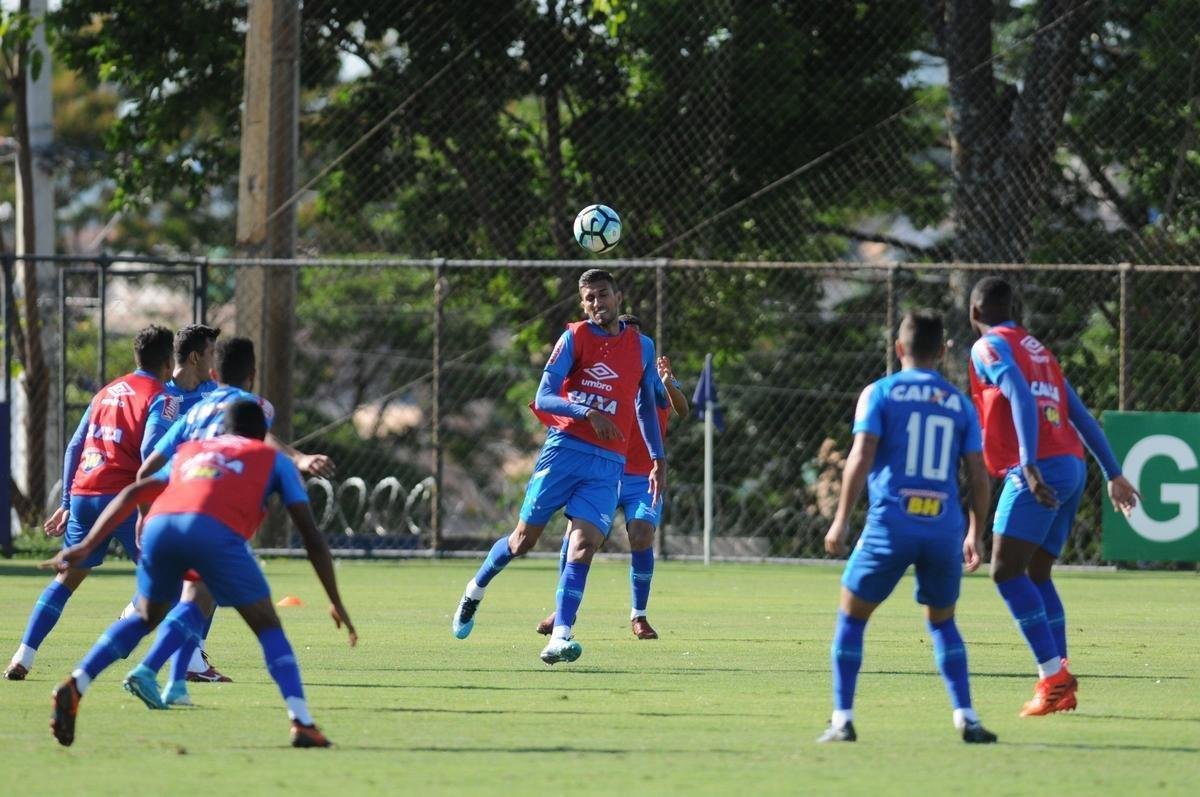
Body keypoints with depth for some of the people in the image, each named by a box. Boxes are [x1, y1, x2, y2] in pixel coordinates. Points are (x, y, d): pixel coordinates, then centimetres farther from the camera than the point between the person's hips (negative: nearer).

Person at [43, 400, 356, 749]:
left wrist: (86, 546, 25)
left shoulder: (189, 452, 38)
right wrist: (336, 603, 27)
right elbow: (312, 537, 23)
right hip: (216, 532, -4)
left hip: (159, 526, 4)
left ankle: (74, 687, 12)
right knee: (268, 627, 10)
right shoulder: (275, 460, 28)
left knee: (145, 618, 28)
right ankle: (301, 723, -7)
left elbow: (132, 494, 28)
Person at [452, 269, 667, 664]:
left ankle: (560, 637, -21)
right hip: (564, 450, -2)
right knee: (523, 540, 5)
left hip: (608, 464, 2)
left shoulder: (641, 347, 11)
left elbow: (646, 407, 23)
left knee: (584, 546, -15)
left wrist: (658, 459, 19)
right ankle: (475, 590, 33)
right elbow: (543, 398, -9)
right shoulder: (575, 338, 0)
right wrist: (588, 414, -23)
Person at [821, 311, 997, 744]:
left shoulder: (880, 393, 5)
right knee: (942, 622, 20)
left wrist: (841, 520, -3)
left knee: (851, 615, 13)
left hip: (891, 525, -3)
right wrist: (975, 535, 21)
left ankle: (842, 720, 5)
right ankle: (966, 718, 6)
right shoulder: (960, 404, 13)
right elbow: (979, 477, 10)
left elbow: (861, 458, -6)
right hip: (945, 528, 3)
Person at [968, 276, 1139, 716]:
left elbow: (1021, 398, -18)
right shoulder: (1037, 348, 24)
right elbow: (1081, 415, 23)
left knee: (1006, 571, -10)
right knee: (1036, 575, 13)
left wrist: (1030, 465, -27)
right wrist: (1113, 474, 24)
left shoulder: (989, 347, -1)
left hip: (1040, 469, -8)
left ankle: (1053, 676, -20)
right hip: (1072, 466, 8)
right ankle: (1059, 684, 5)